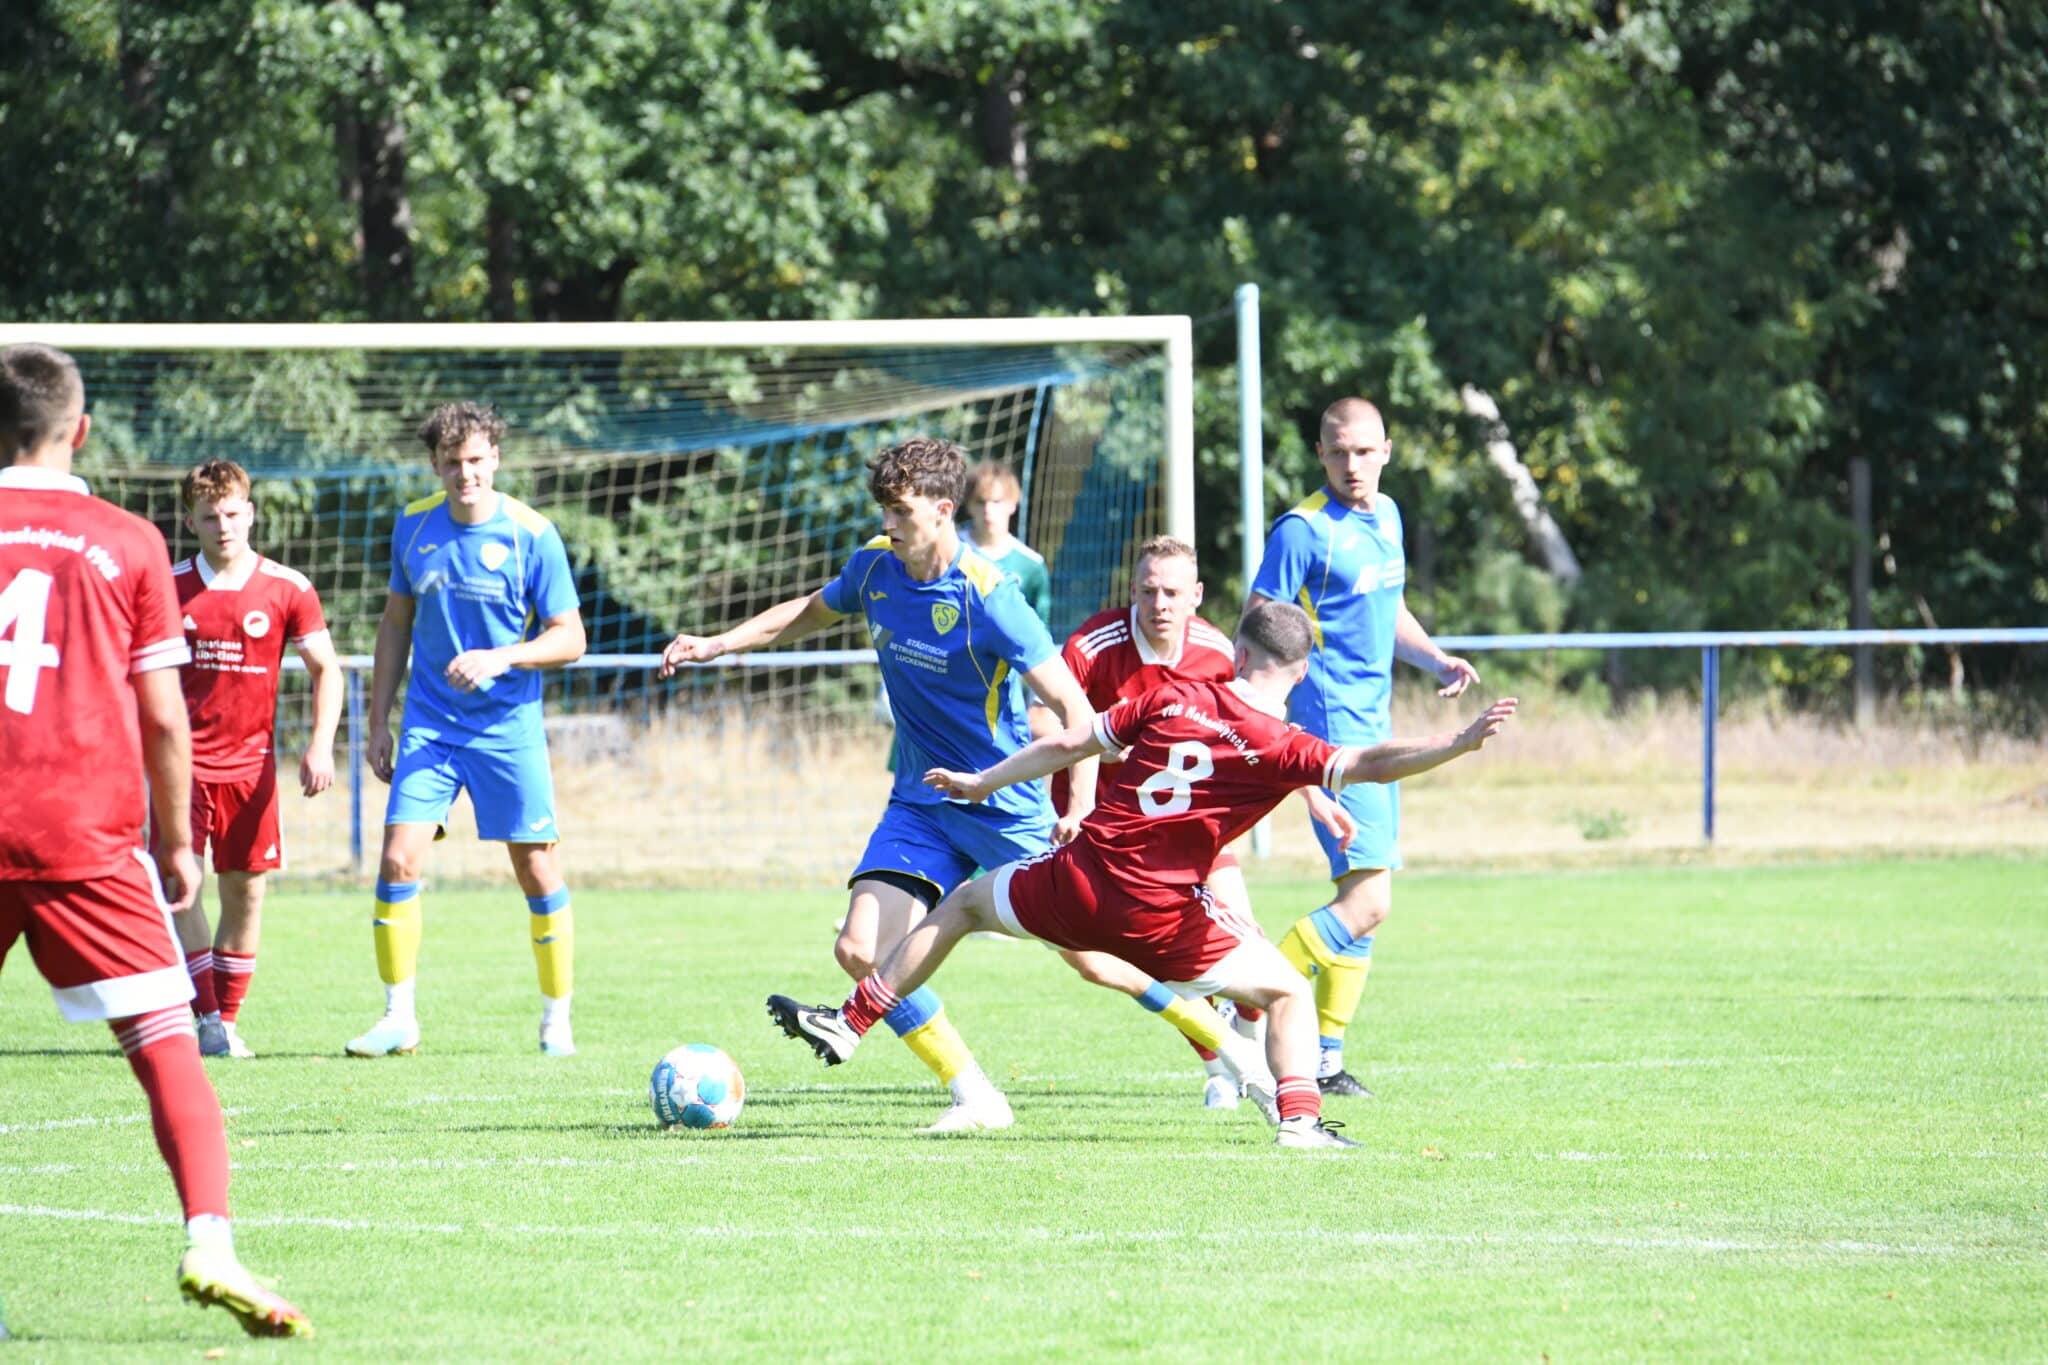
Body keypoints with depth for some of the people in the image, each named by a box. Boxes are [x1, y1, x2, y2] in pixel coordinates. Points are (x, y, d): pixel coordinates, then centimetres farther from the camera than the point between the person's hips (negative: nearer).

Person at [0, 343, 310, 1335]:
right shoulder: (129, 545, 4)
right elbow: (162, 716, 5)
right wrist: (178, 846, 14)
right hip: (86, 839, -1)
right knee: (166, 1043, -4)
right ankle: (209, 1243, -21)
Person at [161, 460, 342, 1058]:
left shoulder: (287, 589, 0)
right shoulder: (168, 587, 1)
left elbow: (326, 668, 4)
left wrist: (320, 744, -8)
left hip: (250, 762, 1)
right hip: (183, 760, -1)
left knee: (245, 891, 4)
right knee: (182, 886, -13)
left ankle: (228, 1019, 14)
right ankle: (206, 1019, -10)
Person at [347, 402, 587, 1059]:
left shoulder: (532, 535, -8)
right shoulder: (414, 526, 3)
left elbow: (569, 639, -6)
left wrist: (500, 658, -22)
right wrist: (378, 721, 11)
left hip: (508, 727, -2)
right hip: (430, 725, 3)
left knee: (537, 871, -2)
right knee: (398, 860, -10)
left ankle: (557, 1020, 13)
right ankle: (400, 1016, 0)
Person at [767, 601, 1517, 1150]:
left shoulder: (1174, 698, 4)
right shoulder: (1280, 747, -6)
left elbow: (1067, 744, 9)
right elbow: (1366, 765, -22)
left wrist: (980, 783, 21)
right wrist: (1461, 742, -23)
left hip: (1079, 878, 3)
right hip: (1161, 914, -3)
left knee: (966, 901, 29)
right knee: (1288, 992, 15)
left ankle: (848, 1022, 30)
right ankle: (1300, 1117, -6)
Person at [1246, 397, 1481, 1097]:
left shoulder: (1386, 516, 12)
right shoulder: (1303, 530, -12)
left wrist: (1436, 659, 11)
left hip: (1373, 720, 9)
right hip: (1329, 721, -9)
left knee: (1363, 898, 10)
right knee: (1368, 899, -16)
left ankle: (1325, 1057, 16)